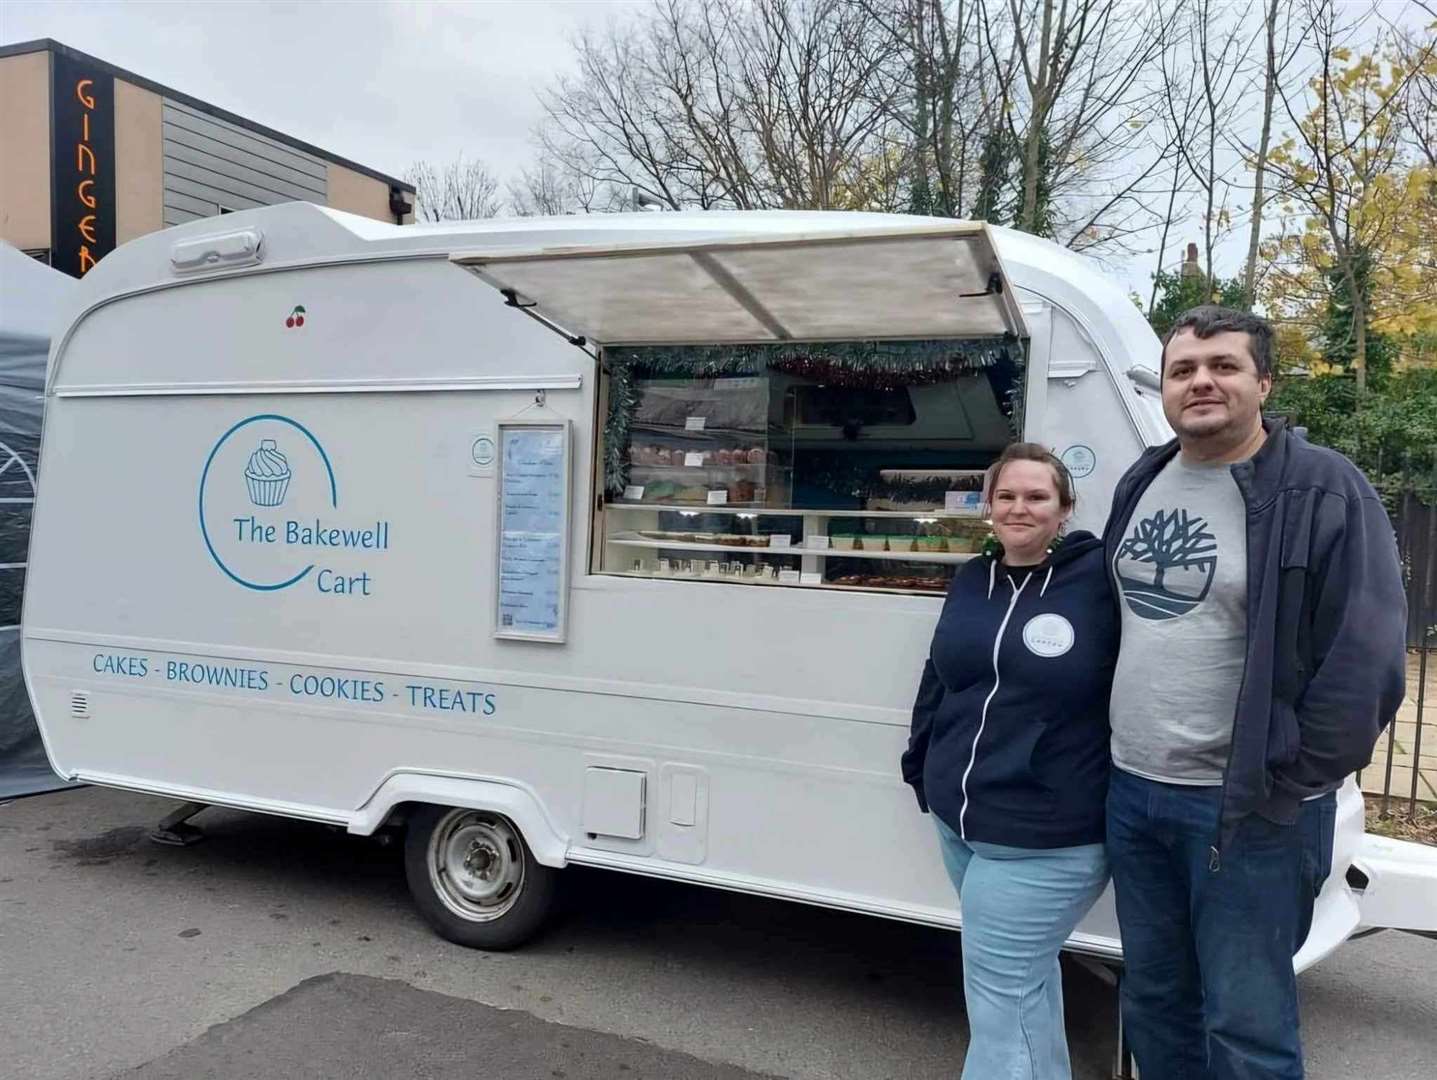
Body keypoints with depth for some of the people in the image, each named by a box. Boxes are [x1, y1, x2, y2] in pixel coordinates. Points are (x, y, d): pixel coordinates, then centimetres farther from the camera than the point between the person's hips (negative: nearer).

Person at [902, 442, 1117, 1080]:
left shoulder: (1101, 578, -12)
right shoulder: (970, 581, 7)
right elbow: (938, 681, 16)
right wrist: (922, 770, 20)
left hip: (1045, 839, -6)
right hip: (959, 821, 6)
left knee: (997, 993, 2)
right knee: (1028, 975, 23)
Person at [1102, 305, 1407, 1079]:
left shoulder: (1324, 490, -11)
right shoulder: (1140, 484, 8)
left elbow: (1365, 662, -14)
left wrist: (1286, 786, -12)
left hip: (1246, 807, -6)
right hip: (1131, 792, 6)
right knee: (1152, 1002, 19)